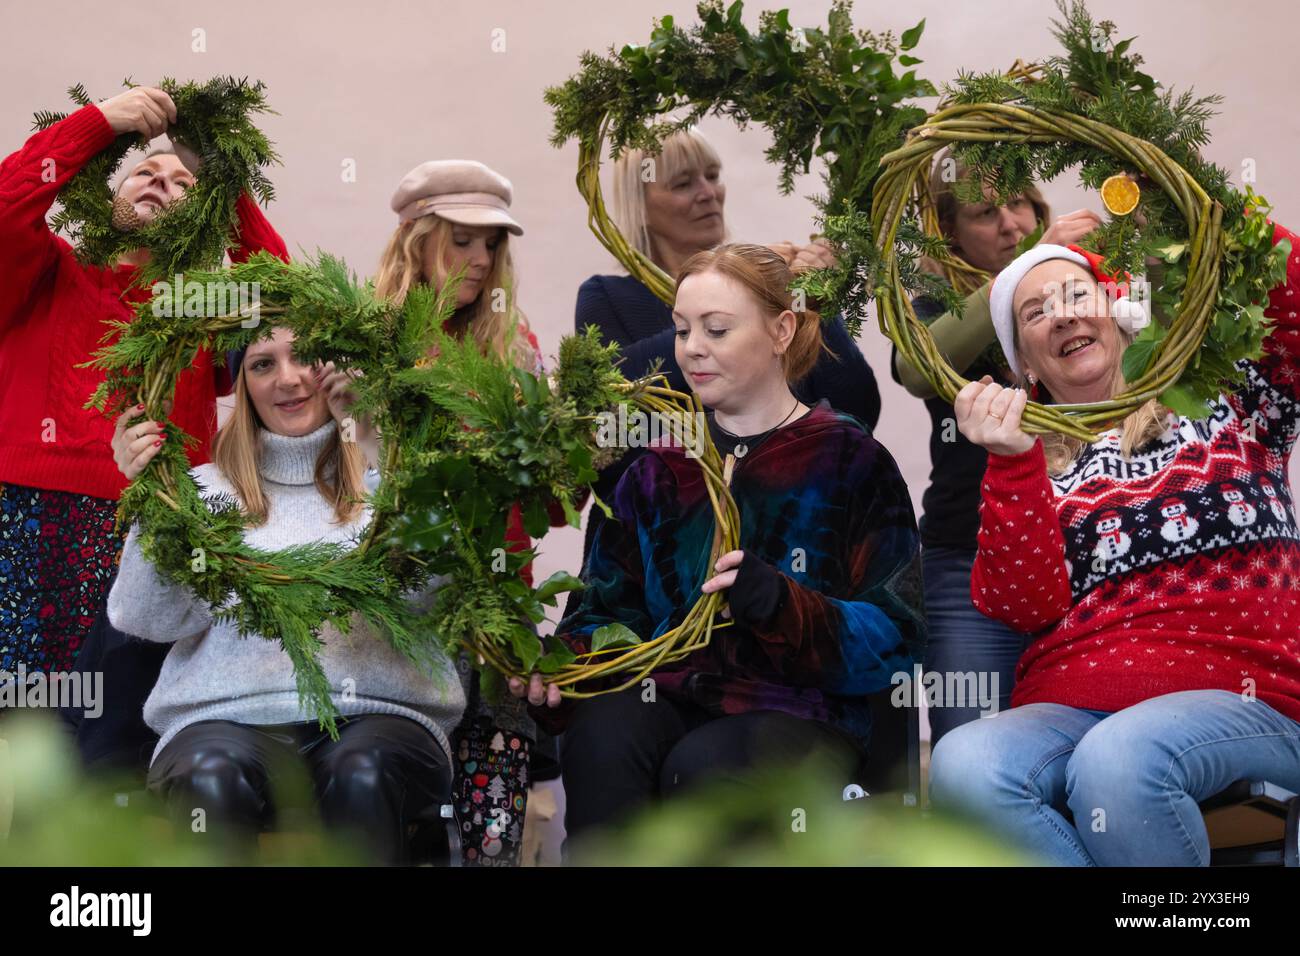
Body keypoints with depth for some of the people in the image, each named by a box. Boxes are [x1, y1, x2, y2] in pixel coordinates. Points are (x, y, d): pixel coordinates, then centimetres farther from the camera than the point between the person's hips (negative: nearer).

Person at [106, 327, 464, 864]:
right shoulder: (211, 488, 15)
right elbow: (157, 619, 3)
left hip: (377, 711, 0)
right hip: (229, 715, 1)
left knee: (362, 775, -35)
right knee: (212, 782, -34)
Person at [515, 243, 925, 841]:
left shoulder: (850, 462, 4)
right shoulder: (659, 470, 18)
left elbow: (892, 639, -4)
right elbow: (612, 608, 15)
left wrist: (779, 603, -22)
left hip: (801, 709, -3)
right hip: (667, 695, 3)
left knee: (703, 764, -35)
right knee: (598, 736, -31)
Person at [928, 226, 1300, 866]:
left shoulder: (1221, 399, 16)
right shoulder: (1029, 465, 17)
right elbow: (1025, 606, 0)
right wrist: (1015, 464, -11)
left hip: (1239, 701, -2)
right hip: (1067, 711, 2)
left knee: (1117, 758, -36)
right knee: (961, 765, -31)